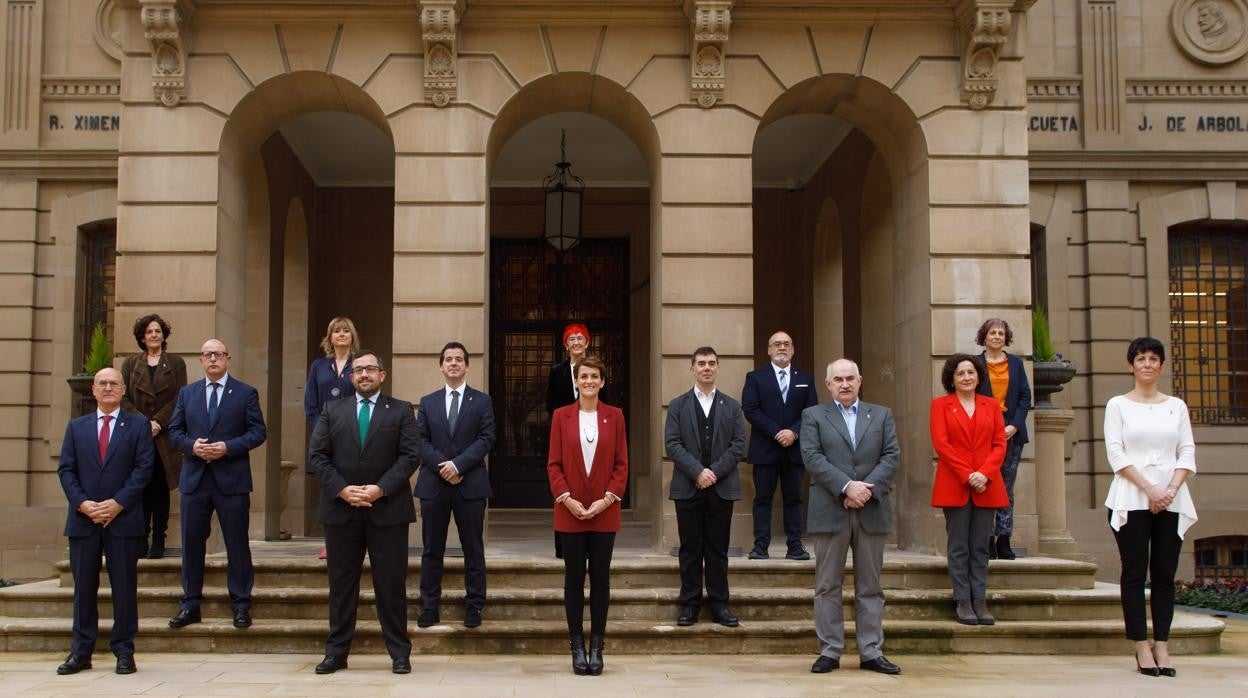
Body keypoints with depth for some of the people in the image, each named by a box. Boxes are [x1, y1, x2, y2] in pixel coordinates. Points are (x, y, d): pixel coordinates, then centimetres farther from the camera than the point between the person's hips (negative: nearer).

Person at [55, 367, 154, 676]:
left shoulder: (138, 425, 6)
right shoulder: (77, 426, 14)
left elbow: (143, 468, -3)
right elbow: (66, 469, 7)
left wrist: (117, 503, -12)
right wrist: (82, 503, -9)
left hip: (124, 518, -2)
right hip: (83, 519, 2)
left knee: (124, 587, 1)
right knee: (84, 587, 6)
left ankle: (124, 651, 9)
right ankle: (81, 652, 13)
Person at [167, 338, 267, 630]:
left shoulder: (246, 393, 2)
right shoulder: (187, 393, 12)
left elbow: (258, 432, -2)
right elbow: (175, 431, 10)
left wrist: (228, 447, -15)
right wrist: (192, 445, -10)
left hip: (232, 479, -3)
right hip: (195, 478, 3)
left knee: (237, 543, 2)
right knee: (192, 542, 7)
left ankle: (241, 605, 11)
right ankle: (191, 604, 17)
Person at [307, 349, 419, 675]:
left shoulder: (401, 411, 6)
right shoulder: (332, 410, 11)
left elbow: (410, 455, -3)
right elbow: (317, 455, 3)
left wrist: (380, 489, -15)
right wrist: (342, 489, -11)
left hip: (387, 509, -2)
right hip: (341, 509, 2)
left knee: (392, 583, 1)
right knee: (341, 583, 7)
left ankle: (400, 653, 9)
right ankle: (337, 651, 15)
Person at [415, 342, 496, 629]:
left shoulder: (482, 401, 5)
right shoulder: (428, 402, 11)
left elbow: (486, 439, -4)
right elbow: (421, 440, 4)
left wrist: (458, 464, -15)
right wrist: (442, 467, -12)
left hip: (470, 484, -2)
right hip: (434, 484, 2)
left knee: (473, 549, 4)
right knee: (432, 549, 5)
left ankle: (474, 606, 11)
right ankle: (429, 606, 12)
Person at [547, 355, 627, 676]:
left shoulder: (614, 415, 3)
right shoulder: (561, 416, 3)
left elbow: (621, 464, 2)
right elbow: (554, 464, 1)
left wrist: (607, 499, -9)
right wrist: (567, 499, -11)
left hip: (604, 511, 0)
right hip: (570, 511, 0)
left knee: (600, 578, 5)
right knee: (574, 578, 4)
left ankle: (596, 647, 13)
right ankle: (577, 647, 11)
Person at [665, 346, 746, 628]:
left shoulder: (732, 406, 10)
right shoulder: (677, 405, 7)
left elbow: (738, 444, 1)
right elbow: (672, 444, -3)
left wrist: (715, 472, -11)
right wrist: (697, 472, -14)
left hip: (722, 487, 1)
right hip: (688, 488, -1)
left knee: (718, 548, 5)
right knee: (690, 548, 3)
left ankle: (719, 603, 10)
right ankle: (690, 603, 9)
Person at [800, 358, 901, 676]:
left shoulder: (881, 415, 14)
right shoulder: (813, 416, 8)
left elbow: (892, 456, 3)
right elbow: (812, 457, -5)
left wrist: (868, 488, -12)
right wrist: (847, 487, -16)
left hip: (872, 511, 2)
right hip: (830, 511, -2)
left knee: (870, 587, 6)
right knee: (828, 586, 1)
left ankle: (871, 652, 10)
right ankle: (830, 651, 8)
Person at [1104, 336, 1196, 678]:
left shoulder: (1176, 406, 13)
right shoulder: (1118, 405, 6)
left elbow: (1187, 452, 7)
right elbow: (1115, 453, -3)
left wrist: (1171, 489, -9)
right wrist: (1149, 489, -12)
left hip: (1171, 500, 2)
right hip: (1131, 499, -2)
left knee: (1165, 573, 2)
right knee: (1135, 572, -3)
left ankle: (1162, 646, 6)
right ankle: (1142, 647, 0)